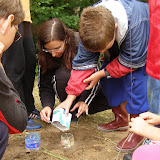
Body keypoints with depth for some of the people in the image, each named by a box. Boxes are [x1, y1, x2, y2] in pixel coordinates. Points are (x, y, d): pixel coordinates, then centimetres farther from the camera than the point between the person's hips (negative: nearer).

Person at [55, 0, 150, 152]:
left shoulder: (137, 22, -44)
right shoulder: (91, 26, -27)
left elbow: (131, 60, -30)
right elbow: (83, 62, -20)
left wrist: (101, 74, -23)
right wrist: (70, 98, -22)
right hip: (120, 45, 6)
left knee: (136, 77, -26)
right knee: (109, 77, -6)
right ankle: (121, 119, 13)